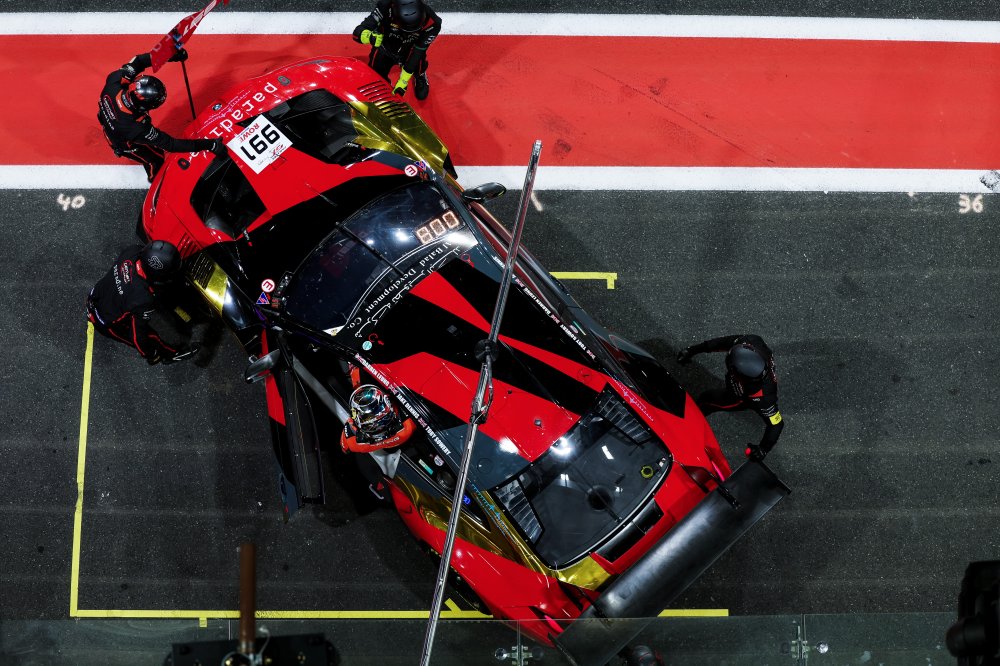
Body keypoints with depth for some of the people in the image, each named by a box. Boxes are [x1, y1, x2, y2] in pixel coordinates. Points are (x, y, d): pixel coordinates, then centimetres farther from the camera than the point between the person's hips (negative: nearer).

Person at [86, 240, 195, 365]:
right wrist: (150, 355, -8)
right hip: (107, 324, -6)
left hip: (94, 299, 6)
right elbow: (138, 334, -26)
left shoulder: (132, 252, -27)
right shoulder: (144, 299, -41)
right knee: (151, 338, 6)